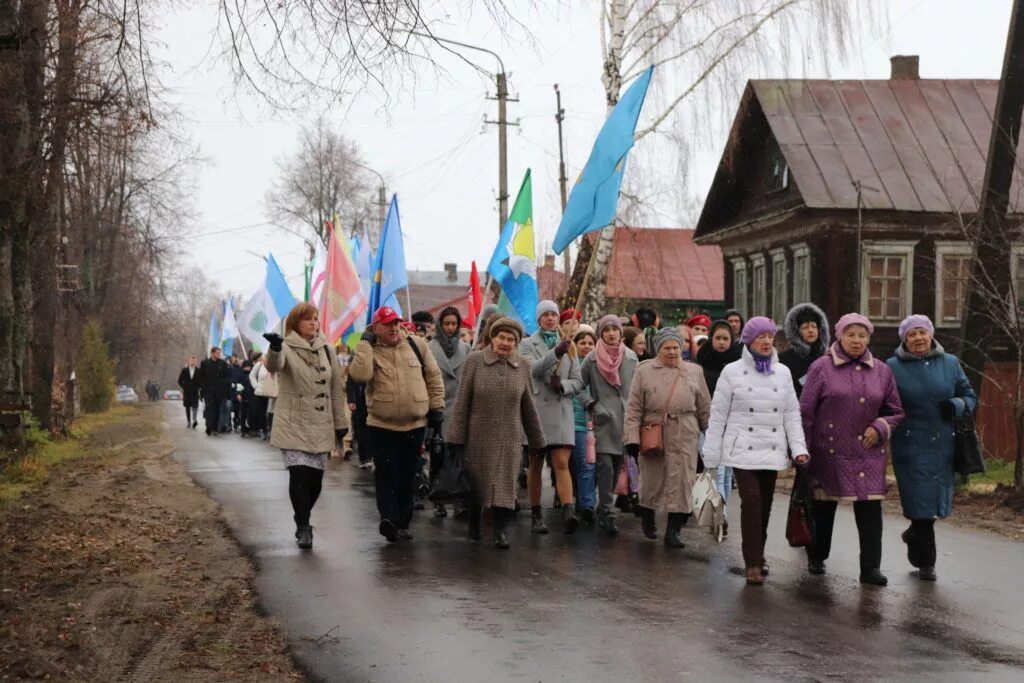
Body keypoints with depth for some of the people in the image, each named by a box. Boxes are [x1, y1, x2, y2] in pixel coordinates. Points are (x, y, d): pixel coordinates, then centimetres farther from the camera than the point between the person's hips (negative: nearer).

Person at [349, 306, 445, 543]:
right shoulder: (369, 352, -3)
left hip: (415, 425, 3)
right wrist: (366, 344, -17)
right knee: (386, 474, -9)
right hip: (381, 426, -2)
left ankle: (402, 522, 20)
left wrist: (437, 406, 5)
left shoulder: (416, 345, 3)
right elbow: (360, 374, -24)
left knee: (408, 476, 10)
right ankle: (388, 519, -14)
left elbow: (434, 377, 9)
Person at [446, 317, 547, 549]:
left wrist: (537, 439, 10)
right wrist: (456, 436, -7)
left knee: (505, 483, -3)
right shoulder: (475, 361, -5)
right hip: (479, 435, -1)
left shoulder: (522, 365, 1)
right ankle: (474, 524, 31)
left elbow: (528, 406, 8)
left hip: (509, 437, 1)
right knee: (477, 481, 11)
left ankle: (500, 530, 3)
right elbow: (462, 401, -4)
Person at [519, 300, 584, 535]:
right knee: (535, 466, 6)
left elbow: (578, 381, 11)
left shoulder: (568, 345, 13)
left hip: (561, 410, 1)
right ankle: (536, 515, 14)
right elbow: (532, 369, -15)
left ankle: (569, 511, -24)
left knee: (562, 463, -11)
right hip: (536, 409, -1)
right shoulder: (528, 344, 5)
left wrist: (563, 385, -10)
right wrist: (555, 353, -29)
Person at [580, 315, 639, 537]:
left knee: (617, 467, 7)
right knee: (606, 466, -12)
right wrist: (591, 405, -3)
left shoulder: (631, 357, 9)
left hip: (625, 420, 3)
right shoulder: (592, 359, 1)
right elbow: (580, 385, 6)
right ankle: (608, 513, -13)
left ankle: (604, 509, 19)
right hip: (603, 419, -3)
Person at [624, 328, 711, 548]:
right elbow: (634, 408, 1)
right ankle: (647, 517, 35)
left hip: (685, 437, 1)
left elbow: (704, 407, 13)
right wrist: (632, 437, -7)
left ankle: (673, 531, 1)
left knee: (681, 482, -4)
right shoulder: (644, 371, 4)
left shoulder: (694, 372, 10)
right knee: (652, 480, 8)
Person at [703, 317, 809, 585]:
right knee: (752, 501, -15)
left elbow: (792, 414, 10)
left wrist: (798, 448, -1)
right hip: (743, 450, -3)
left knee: (765, 505, 7)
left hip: (772, 451, 3)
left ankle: (757, 555, 24)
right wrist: (712, 454, 0)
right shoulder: (733, 372, -1)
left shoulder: (782, 373, 9)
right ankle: (753, 563, -11)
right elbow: (718, 415, 2)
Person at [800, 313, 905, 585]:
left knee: (870, 509, -5)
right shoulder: (821, 368, -2)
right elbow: (805, 411, -1)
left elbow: (896, 412, 16)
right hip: (829, 451, -2)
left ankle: (871, 567, -2)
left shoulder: (882, 371, 8)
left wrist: (880, 428, -3)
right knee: (824, 507, 10)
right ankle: (816, 558, 28)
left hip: (868, 453, 2)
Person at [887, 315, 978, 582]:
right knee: (921, 503, -3)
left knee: (939, 503, 10)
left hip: (944, 447, 3)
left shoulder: (950, 363, 7)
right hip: (911, 447, -3)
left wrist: (957, 405, -8)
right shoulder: (893, 367, -1)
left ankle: (914, 534, 40)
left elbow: (971, 396, 13)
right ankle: (925, 562, 11)